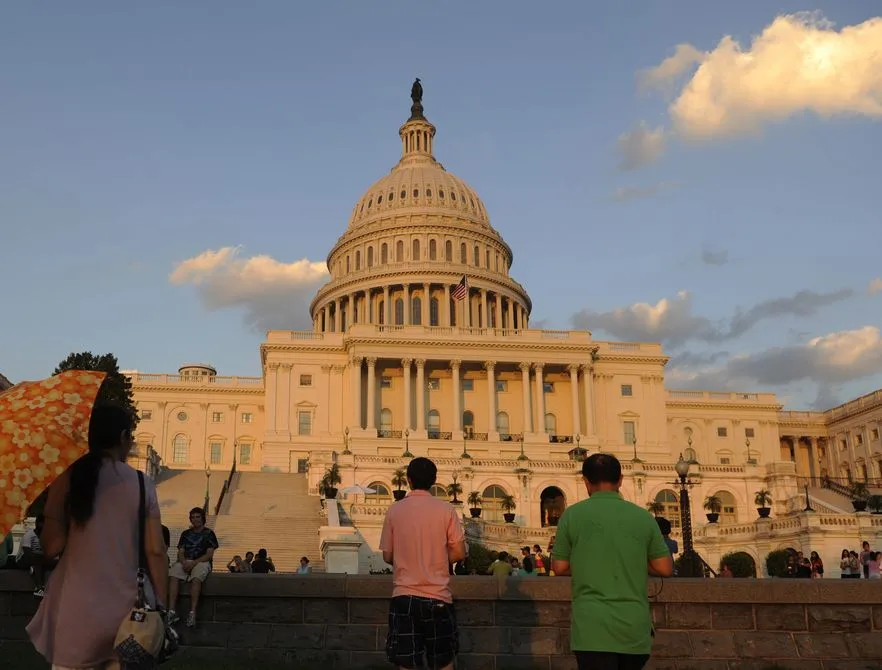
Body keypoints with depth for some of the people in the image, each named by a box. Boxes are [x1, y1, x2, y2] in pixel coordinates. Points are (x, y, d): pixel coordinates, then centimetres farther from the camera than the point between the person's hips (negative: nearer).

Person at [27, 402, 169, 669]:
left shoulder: (68, 477, -3)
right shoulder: (143, 484, 1)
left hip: (79, 613, -1)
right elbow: (156, 552, -2)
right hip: (130, 611, 1)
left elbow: (52, 546, -6)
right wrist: (161, 606, 6)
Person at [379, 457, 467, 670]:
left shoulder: (394, 511, 0)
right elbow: (459, 553, -4)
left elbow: (388, 556, 5)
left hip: (403, 597, 1)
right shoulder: (446, 510, -4)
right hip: (438, 596, 0)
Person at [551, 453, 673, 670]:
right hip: (635, 626, 3)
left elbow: (559, 567, 3)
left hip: (593, 626, -3)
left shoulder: (573, 514, -3)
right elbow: (665, 569, 5)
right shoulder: (643, 516, 3)